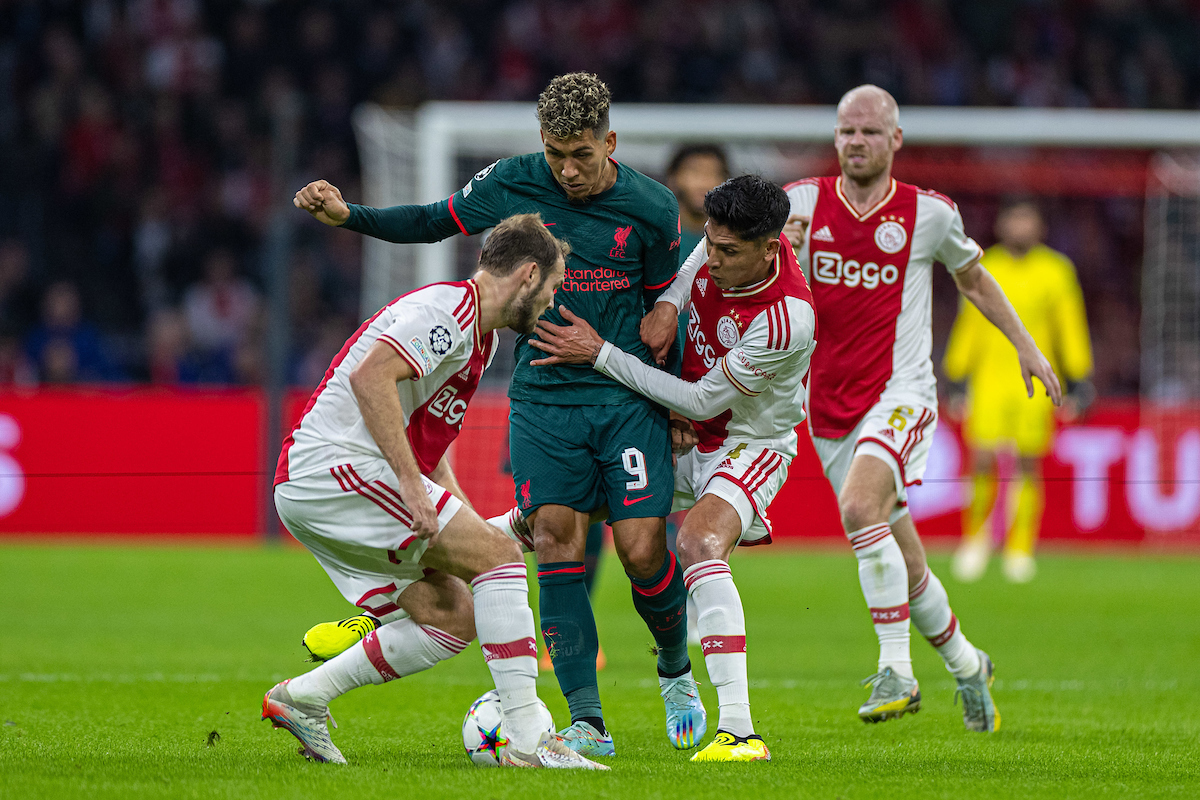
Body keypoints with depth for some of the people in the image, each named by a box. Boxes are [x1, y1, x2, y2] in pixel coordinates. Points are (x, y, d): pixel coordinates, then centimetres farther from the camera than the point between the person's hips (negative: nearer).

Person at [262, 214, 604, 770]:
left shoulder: (478, 336, 21)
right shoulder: (447, 310, -12)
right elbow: (370, 376, -26)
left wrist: (464, 520, 20)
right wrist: (411, 481, -28)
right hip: (337, 466, -10)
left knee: (453, 616, 7)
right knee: (498, 556, -14)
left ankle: (300, 698, 10)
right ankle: (527, 739, -17)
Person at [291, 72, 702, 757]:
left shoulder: (651, 208, -5)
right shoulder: (512, 185, -3)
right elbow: (435, 221, 11)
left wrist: (660, 325, -6)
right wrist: (347, 214, 0)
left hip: (627, 398, -1)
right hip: (543, 397, 1)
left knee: (642, 551, -9)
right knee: (558, 541, -10)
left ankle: (677, 670, 22)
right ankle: (587, 721, -7)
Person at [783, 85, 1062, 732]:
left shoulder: (929, 213, 1)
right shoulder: (803, 202, 3)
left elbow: (972, 277, 19)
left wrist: (1025, 345, 18)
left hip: (900, 392, -3)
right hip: (829, 404, 3)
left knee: (860, 507, -30)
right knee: (901, 561, 8)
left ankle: (896, 669, -25)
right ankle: (965, 665, 31)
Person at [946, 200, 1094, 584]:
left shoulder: (1056, 272, 4)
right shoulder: (984, 272, 7)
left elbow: (1071, 329, 6)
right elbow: (968, 329, 14)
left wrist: (1079, 383, 2)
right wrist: (957, 381, 13)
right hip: (990, 379, 0)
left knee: (1029, 466, -3)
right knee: (982, 463, -10)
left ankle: (1021, 551, 6)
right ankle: (976, 535, 13)